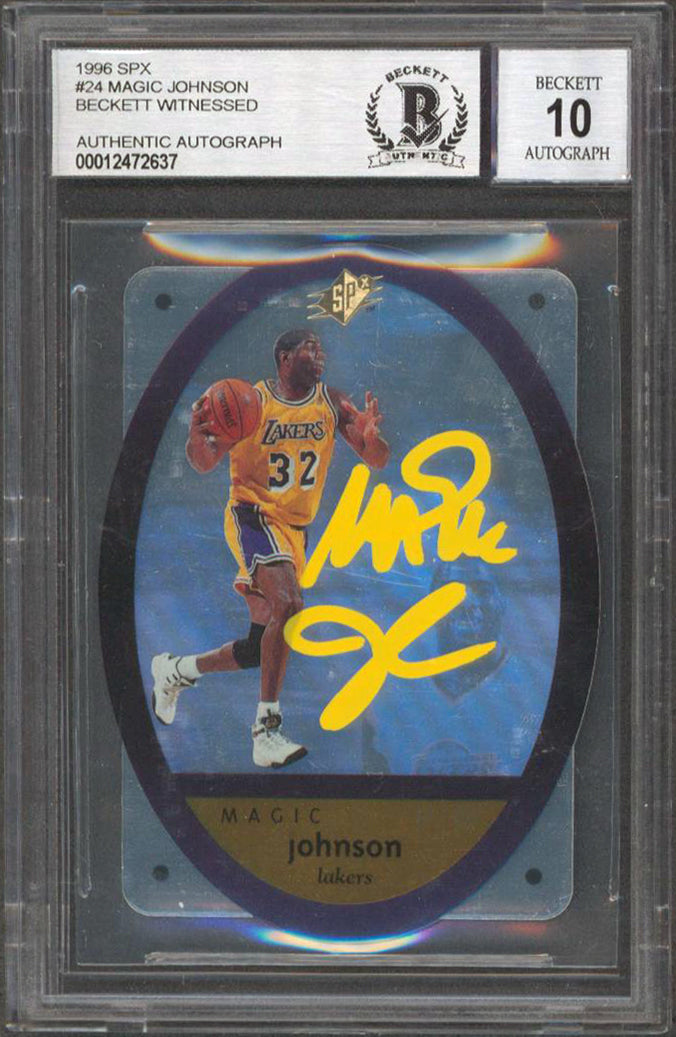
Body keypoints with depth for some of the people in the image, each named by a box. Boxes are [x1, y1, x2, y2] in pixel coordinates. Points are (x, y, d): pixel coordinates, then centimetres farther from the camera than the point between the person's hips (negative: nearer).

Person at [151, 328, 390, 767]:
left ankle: (175, 670, 36)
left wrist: (370, 433, -23)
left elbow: (378, 459, -1)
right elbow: (205, 464, -7)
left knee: (261, 647, 10)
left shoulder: (332, 403, 2)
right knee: (289, 603, -31)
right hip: (253, 517, -6)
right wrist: (198, 437, -29)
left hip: (296, 530, 6)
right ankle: (267, 730, -28)